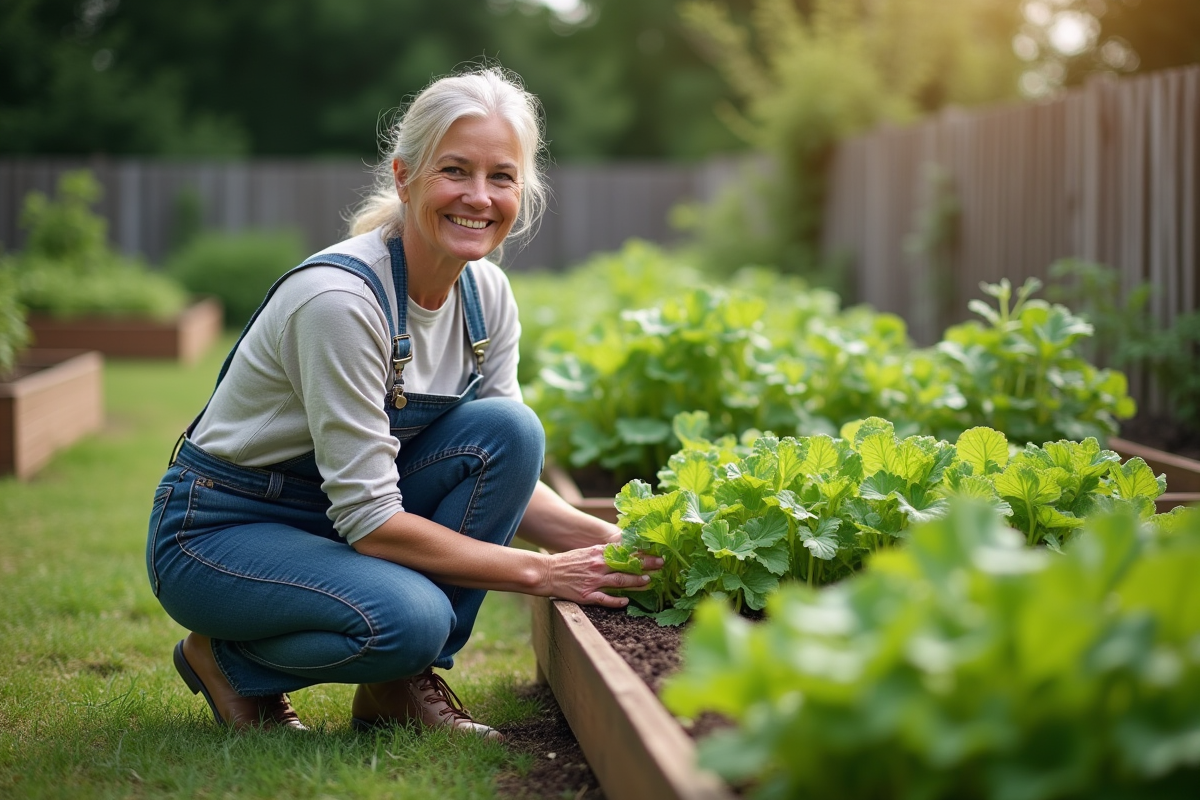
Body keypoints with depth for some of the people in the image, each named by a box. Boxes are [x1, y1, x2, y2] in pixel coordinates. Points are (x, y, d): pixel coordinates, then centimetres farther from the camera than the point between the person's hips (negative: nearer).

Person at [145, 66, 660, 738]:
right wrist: (539, 572, -26)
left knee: (507, 430, -18)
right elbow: (369, 521, -28)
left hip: (339, 516, 7)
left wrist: (604, 539, -17)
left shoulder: (486, 293, -5)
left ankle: (401, 685, -5)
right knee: (408, 616, -34)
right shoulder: (338, 299, -29)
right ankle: (227, 657, -3)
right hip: (217, 530, -7)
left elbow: (506, 471, 1)